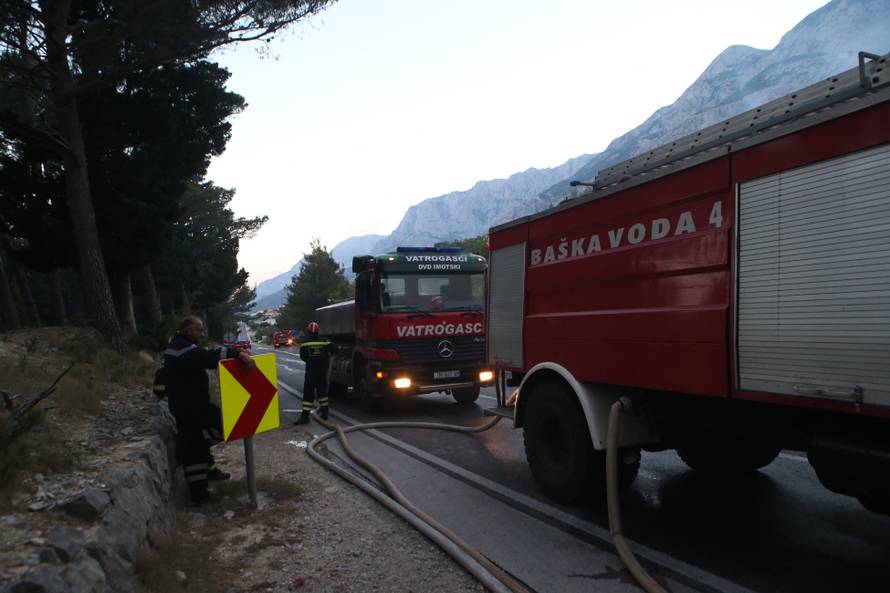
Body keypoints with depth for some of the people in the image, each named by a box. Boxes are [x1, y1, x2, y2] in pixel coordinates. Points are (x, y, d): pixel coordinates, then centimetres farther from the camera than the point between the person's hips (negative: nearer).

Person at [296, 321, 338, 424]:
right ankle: (324, 412, 20)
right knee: (322, 391, 16)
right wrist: (327, 355, 7)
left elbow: (303, 357, 1)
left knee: (308, 392, -3)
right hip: (322, 371, 3)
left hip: (310, 371, -2)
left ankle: (305, 416, -7)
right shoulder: (324, 342, -4)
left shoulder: (304, 344, -7)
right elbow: (335, 348, -11)